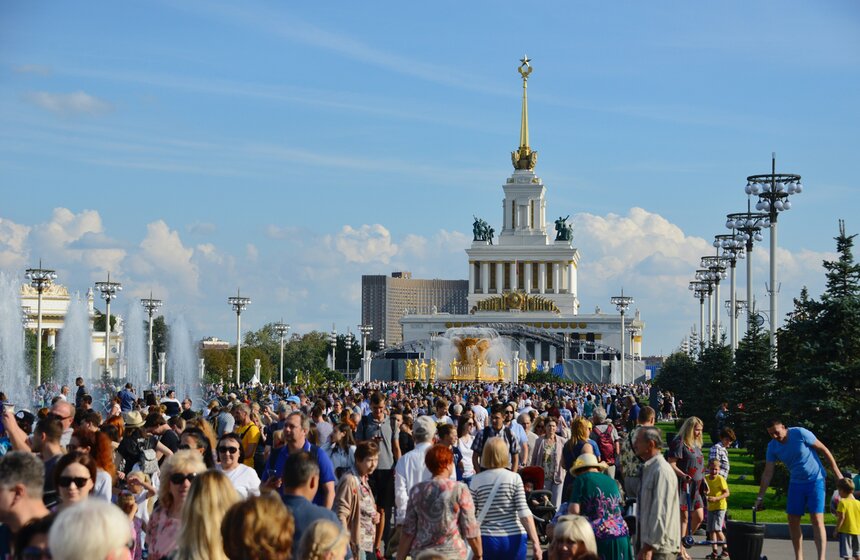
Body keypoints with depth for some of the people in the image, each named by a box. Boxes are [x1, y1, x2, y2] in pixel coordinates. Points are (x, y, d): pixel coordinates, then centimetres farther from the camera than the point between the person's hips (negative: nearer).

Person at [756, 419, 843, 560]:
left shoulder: (800, 433, -17)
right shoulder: (772, 446, -3)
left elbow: (824, 449, -9)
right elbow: (767, 474, -1)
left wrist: (837, 473, -8)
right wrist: (760, 497, -6)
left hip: (815, 480, -5)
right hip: (796, 483, 5)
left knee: (817, 520, -14)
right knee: (793, 520, 3)